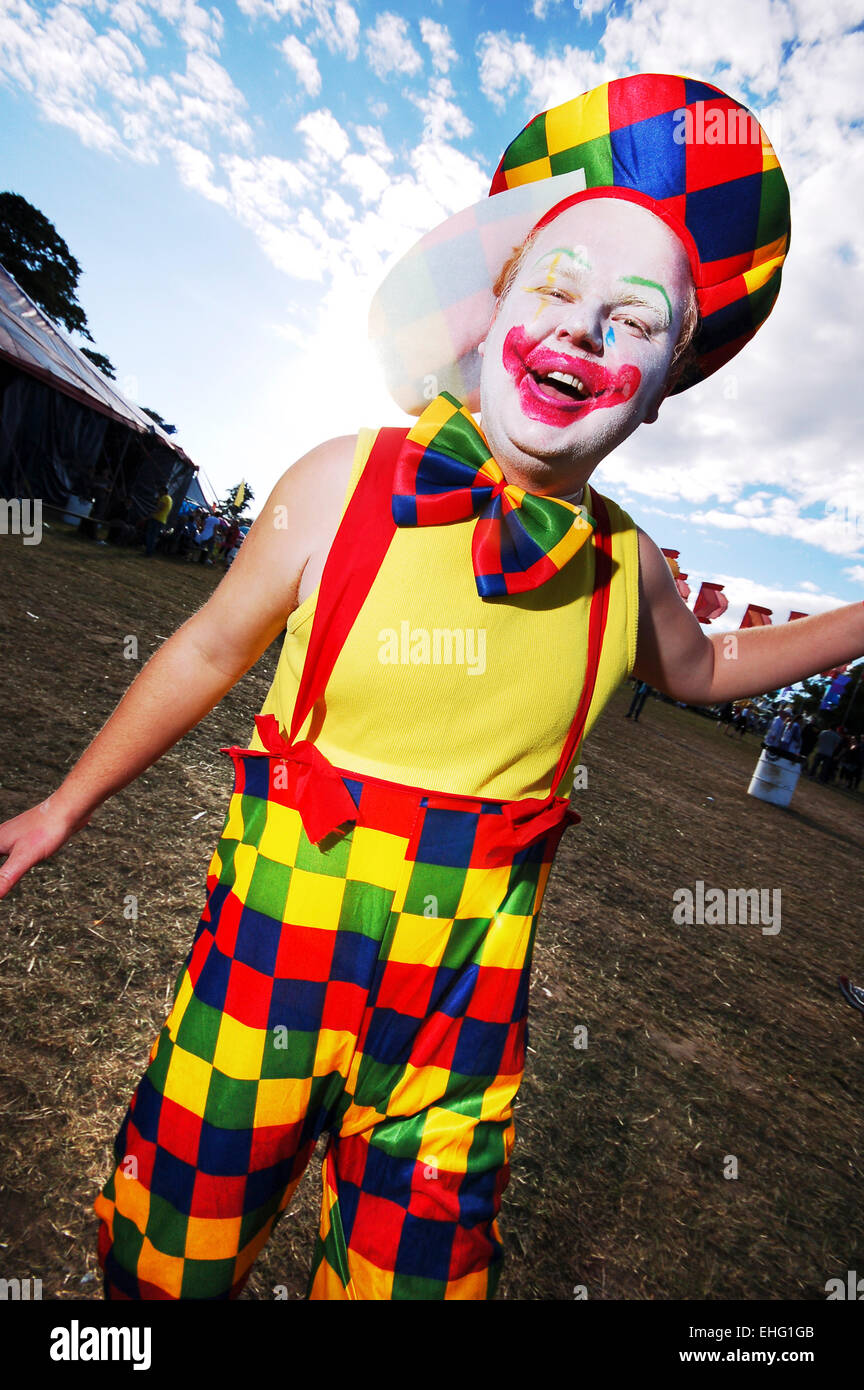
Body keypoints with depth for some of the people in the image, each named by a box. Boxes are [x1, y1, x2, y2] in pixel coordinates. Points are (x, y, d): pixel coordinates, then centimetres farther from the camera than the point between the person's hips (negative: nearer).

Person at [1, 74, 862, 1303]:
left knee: (414, 1269, 21)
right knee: (169, 1257, 21)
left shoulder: (625, 566, -4)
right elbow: (209, 650, 0)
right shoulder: (344, 484, -11)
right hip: (277, 948, -1)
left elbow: (703, 672, 18)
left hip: (462, 1011, 2)